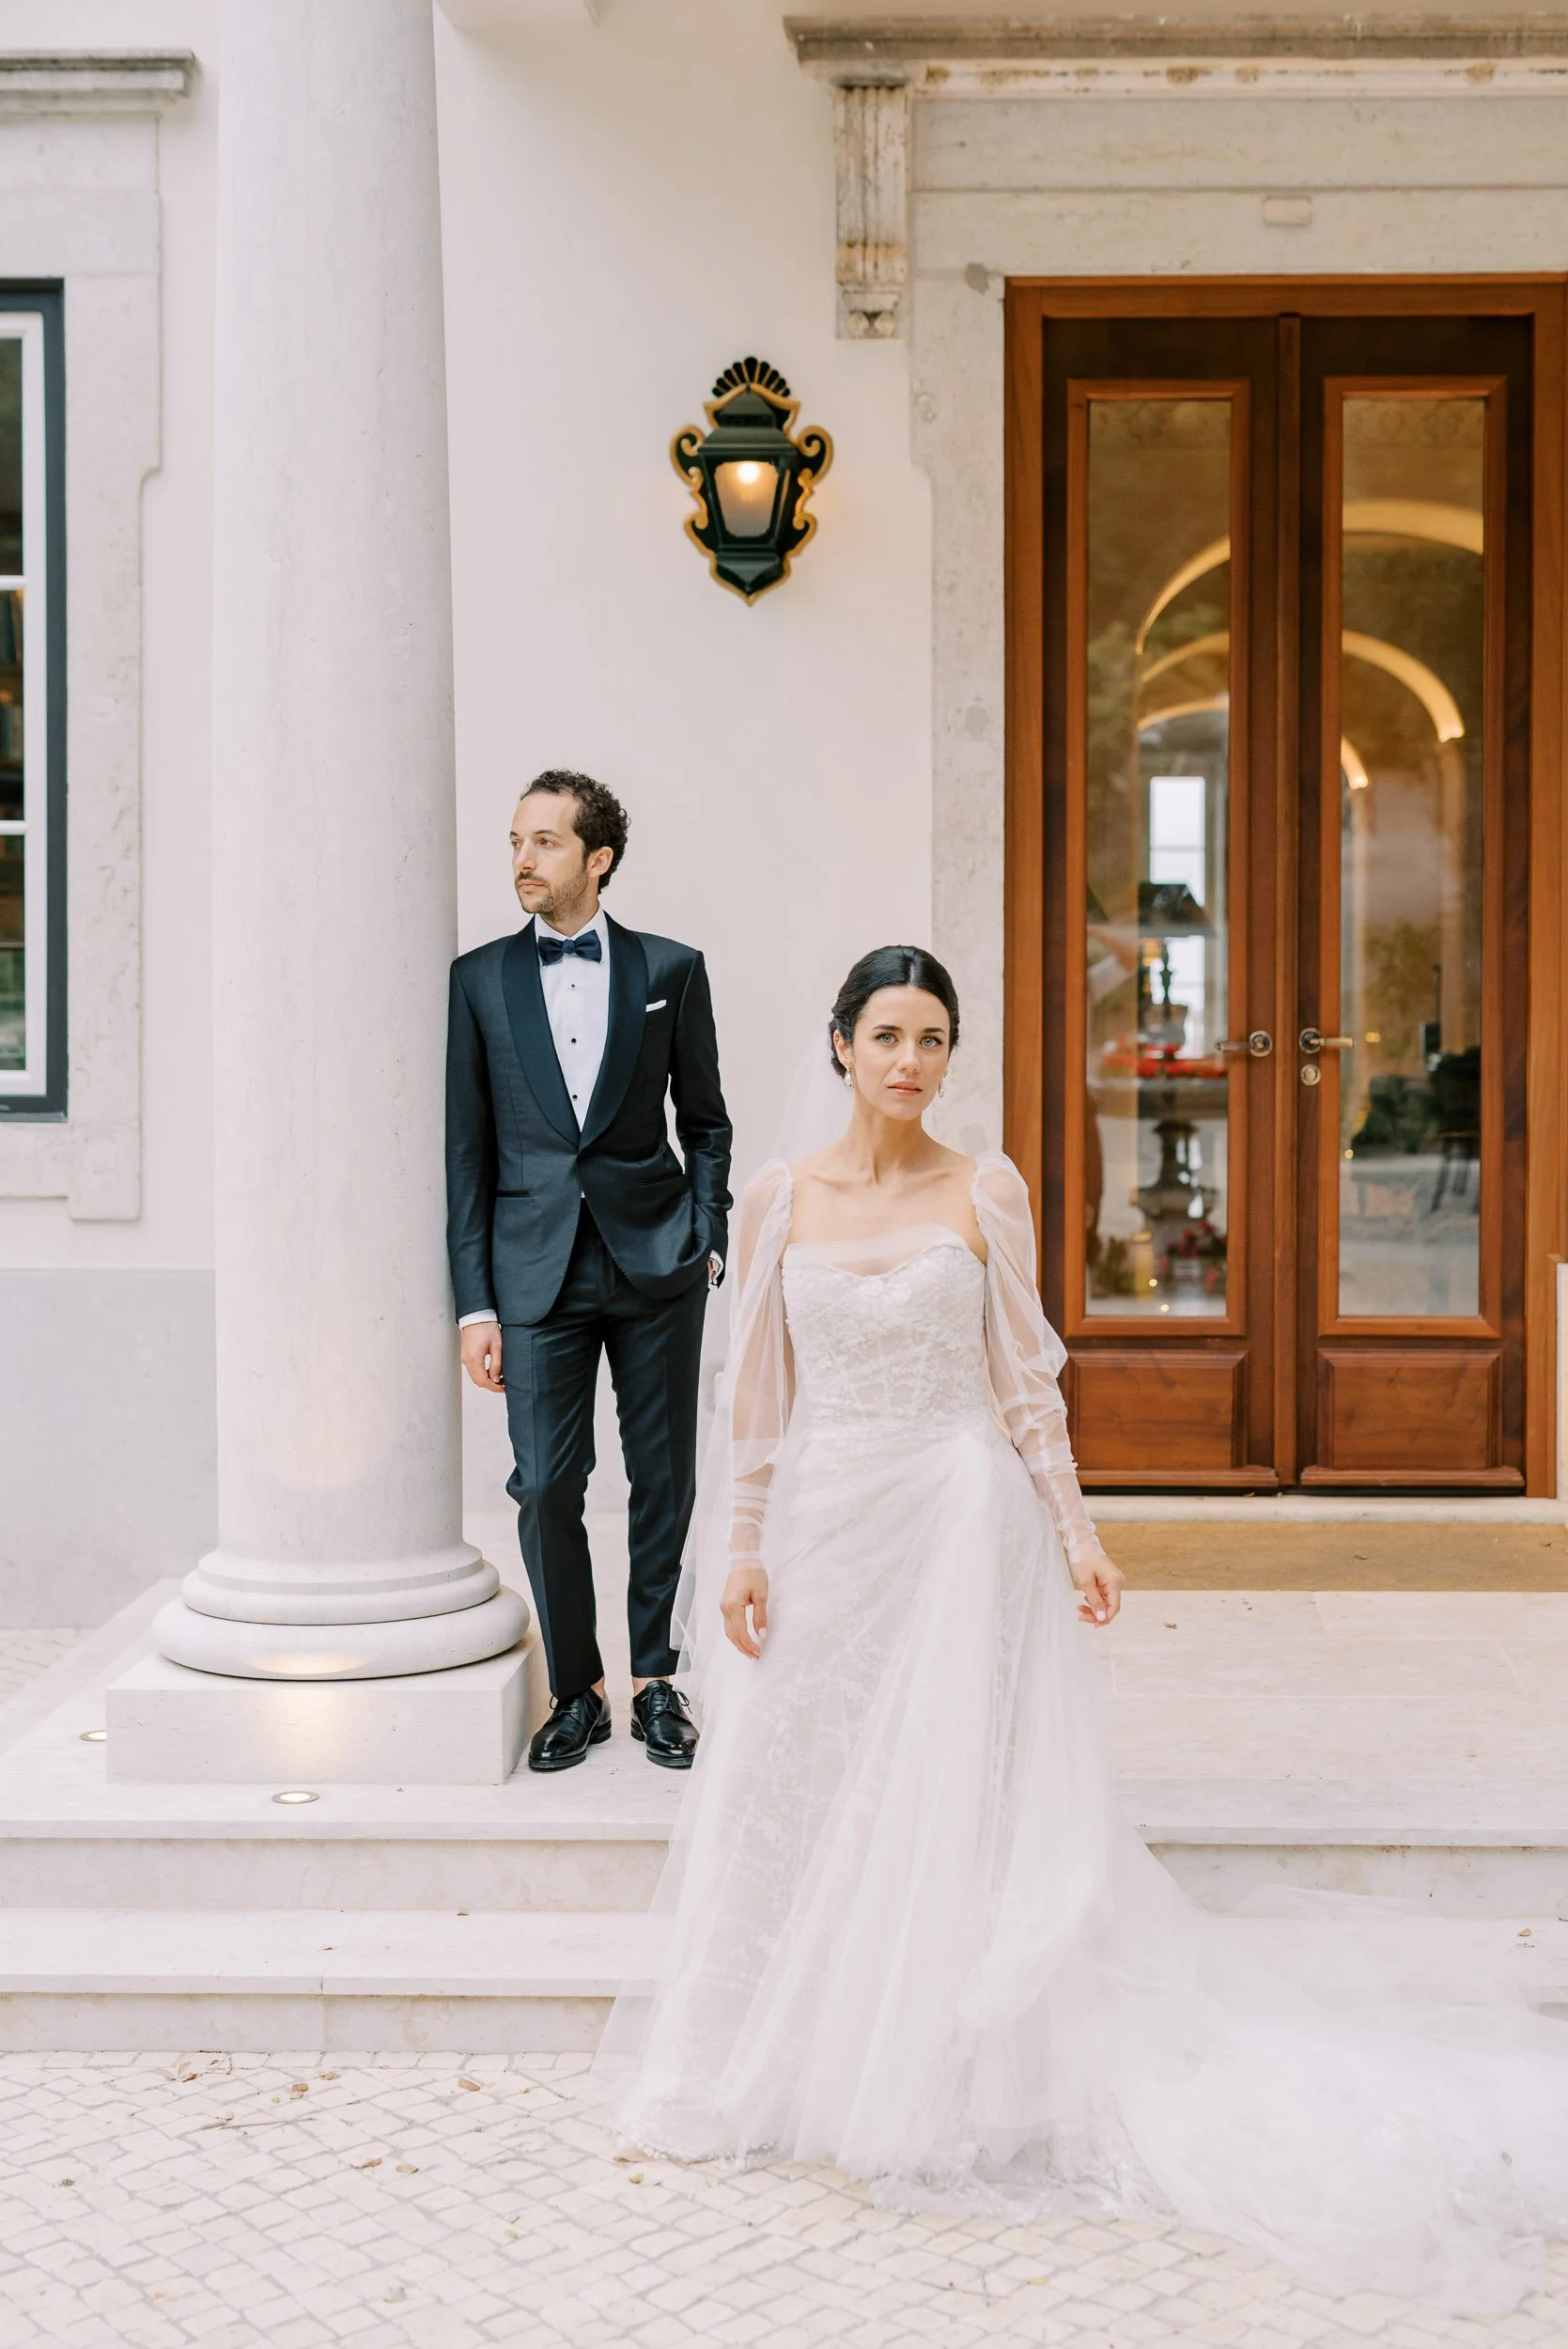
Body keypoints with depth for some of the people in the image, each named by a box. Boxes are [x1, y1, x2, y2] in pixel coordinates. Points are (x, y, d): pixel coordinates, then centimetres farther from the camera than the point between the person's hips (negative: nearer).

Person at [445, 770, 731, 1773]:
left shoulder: (670, 969, 4)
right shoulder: (479, 978, 5)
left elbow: (707, 1122, 11)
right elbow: (467, 1148, 4)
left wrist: (707, 1238, -1)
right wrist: (475, 1301, -1)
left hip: (656, 1268, 0)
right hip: (538, 1268, 0)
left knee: (666, 1482, 7)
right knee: (546, 1487, 0)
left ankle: (654, 1680, 22)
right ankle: (577, 1691, 17)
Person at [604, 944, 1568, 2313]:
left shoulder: (986, 1194, -2)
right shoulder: (781, 1200, 2)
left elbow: (1026, 1381, 1)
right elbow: (757, 1393, 4)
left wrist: (1074, 1530, -3)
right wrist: (740, 1549, 1)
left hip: (957, 1516, -2)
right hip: (822, 1521, 2)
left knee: (948, 1802, 1)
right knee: (790, 1797, 7)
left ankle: (934, 2082, 17)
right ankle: (783, 2063, 26)